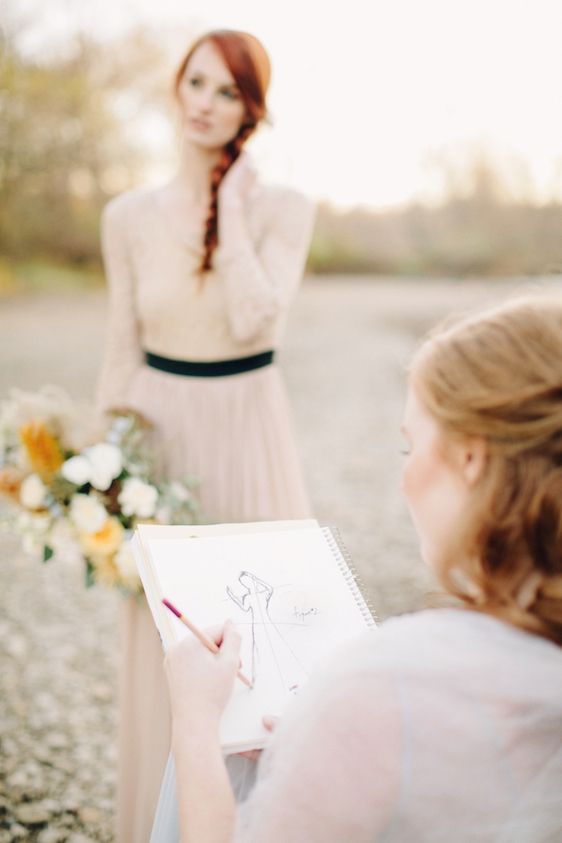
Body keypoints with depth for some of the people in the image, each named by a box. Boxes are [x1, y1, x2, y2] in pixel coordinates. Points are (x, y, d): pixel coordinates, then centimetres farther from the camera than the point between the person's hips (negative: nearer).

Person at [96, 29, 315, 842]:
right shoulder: (130, 216, 3)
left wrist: (233, 209, -13)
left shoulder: (283, 208, -4)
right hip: (161, 432, 2)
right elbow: (122, 351, 6)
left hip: (248, 433, -2)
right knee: (163, 638, 9)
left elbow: (253, 319, -20)